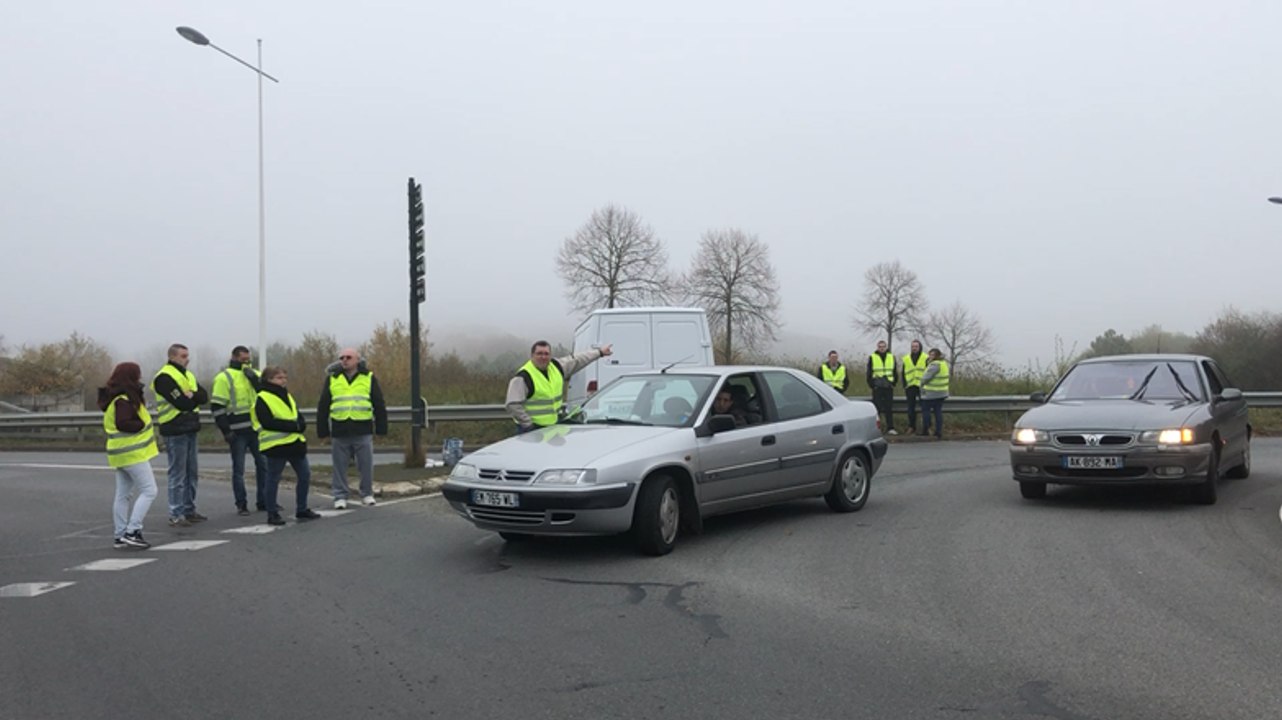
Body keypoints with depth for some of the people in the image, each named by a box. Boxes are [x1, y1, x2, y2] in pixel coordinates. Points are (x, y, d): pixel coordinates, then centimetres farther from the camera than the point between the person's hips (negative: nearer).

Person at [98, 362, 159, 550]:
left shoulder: (115, 398, 14)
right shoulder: (123, 400, -17)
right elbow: (123, 423, -28)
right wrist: (143, 425, -15)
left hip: (121, 453, 10)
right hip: (133, 453, -10)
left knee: (123, 495, 11)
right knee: (148, 491, -7)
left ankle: (120, 536, 15)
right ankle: (132, 532, -11)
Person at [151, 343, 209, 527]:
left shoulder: (188, 375, 16)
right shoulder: (164, 377, -12)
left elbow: (204, 396, 5)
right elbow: (181, 403, -21)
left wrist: (191, 396, -14)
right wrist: (194, 399, -3)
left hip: (189, 429, 8)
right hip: (174, 431, -8)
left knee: (191, 472, 12)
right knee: (177, 474, -6)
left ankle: (189, 510, 20)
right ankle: (176, 514, -2)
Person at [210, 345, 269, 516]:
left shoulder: (253, 374, 13)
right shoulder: (224, 377, -6)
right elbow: (216, 406, -9)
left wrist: (254, 379, -12)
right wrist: (225, 430, -13)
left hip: (256, 428, 6)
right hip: (237, 431, -5)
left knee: (263, 463, 8)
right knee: (238, 468, 2)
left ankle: (264, 501, 18)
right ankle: (241, 504, 9)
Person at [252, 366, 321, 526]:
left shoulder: (287, 396, 16)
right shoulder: (262, 399, -9)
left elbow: (299, 418, 14)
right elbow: (268, 423, -19)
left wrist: (299, 425, -11)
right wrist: (293, 426, -20)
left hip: (295, 442, 8)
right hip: (276, 445, -8)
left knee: (305, 475, 10)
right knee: (273, 480, 1)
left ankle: (302, 509, 22)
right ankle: (272, 514, 10)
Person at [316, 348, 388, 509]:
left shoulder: (369, 378, 6)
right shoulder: (332, 379, 9)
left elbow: (379, 405, 7)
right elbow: (323, 407, 11)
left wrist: (381, 428, 2)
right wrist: (323, 431, 7)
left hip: (363, 431, -1)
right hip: (340, 432, 1)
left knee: (366, 466, 3)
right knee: (340, 467, 4)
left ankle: (367, 494, 16)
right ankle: (340, 496, 14)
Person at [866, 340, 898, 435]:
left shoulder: (892, 357, 9)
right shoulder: (872, 357, 2)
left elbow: (895, 373, 14)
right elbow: (869, 373, 3)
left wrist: (893, 383, 4)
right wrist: (872, 384, -5)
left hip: (888, 387, 2)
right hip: (877, 387, -2)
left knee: (889, 408, 2)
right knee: (876, 407, -1)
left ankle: (890, 428, 4)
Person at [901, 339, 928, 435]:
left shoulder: (926, 358, 2)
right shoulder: (906, 359, 12)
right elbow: (903, 374, 15)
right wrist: (904, 386, 8)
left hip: (922, 386, -3)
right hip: (910, 387, 3)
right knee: (911, 408, 4)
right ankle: (911, 426, 12)